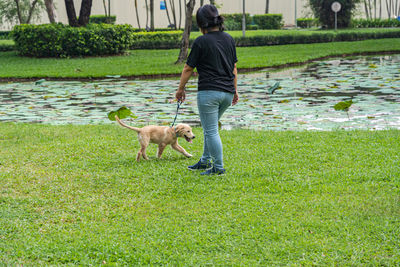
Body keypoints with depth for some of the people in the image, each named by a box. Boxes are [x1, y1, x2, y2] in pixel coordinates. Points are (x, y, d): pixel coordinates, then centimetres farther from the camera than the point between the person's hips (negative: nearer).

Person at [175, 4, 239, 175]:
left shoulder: (201, 42, -9)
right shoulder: (229, 39, 9)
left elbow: (188, 68, -2)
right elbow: (234, 67, 14)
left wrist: (180, 90, 10)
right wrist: (235, 91, 22)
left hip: (209, 92, -7)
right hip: (227, 92, 7)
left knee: (211, 130, 0)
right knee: (210, 127, 22)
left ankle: (218, 167, 2)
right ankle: (205, 161, 28)